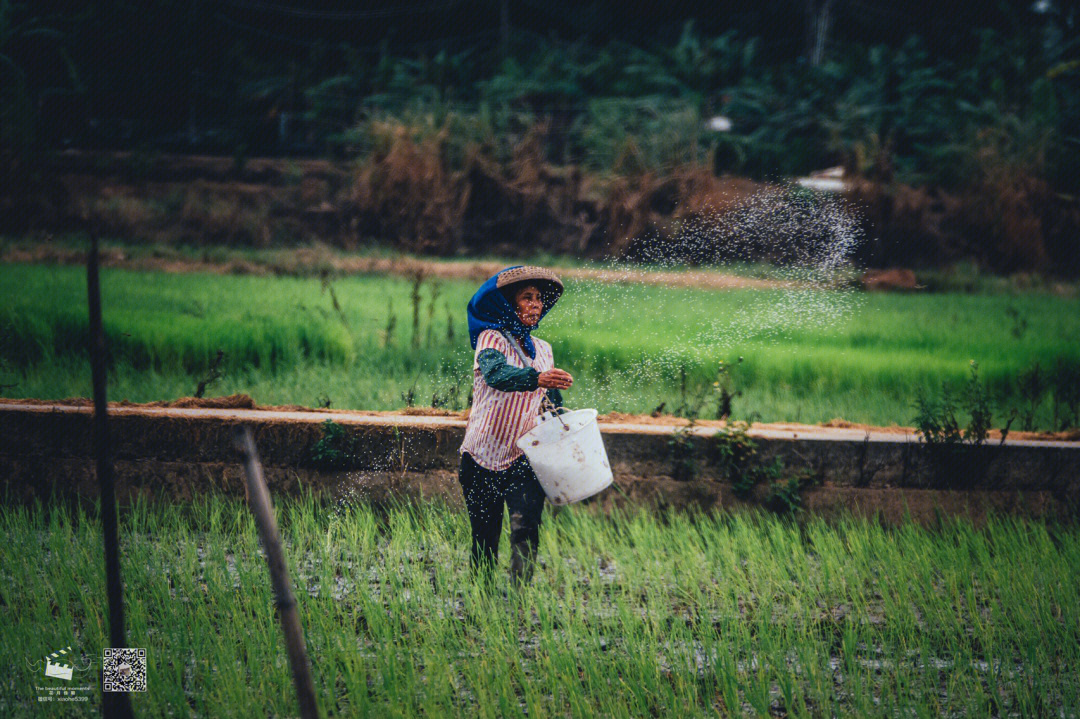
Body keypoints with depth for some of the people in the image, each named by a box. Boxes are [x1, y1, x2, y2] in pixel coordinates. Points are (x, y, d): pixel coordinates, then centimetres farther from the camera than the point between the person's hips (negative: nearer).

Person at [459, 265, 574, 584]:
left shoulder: (542, 349, 13)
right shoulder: (491, 339, -5)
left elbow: (553, 402, 22)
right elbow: (496, 373, -27)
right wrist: (536, 379, -47)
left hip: (524, 457, 3)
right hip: (484, 456, -3)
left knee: (526, 527, -18)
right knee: (484, 539, 2)